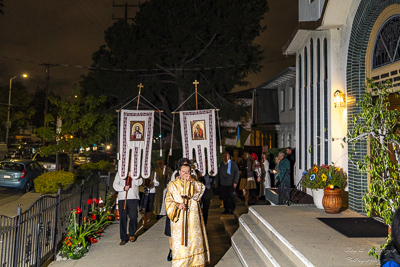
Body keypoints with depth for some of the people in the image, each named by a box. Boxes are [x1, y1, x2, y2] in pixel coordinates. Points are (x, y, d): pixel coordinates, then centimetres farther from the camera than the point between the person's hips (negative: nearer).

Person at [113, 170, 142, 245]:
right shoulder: (119, 173, 13)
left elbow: (139, 183, -4)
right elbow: (115, 185, 7)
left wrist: (131, 175, -12)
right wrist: (123, 188, -10)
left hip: (133, 198, -1)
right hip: (122, 198, 1)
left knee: (133, 217, -5)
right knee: (122, 218, -1)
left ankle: (132, 234, 19)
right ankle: (124, 238, 9)